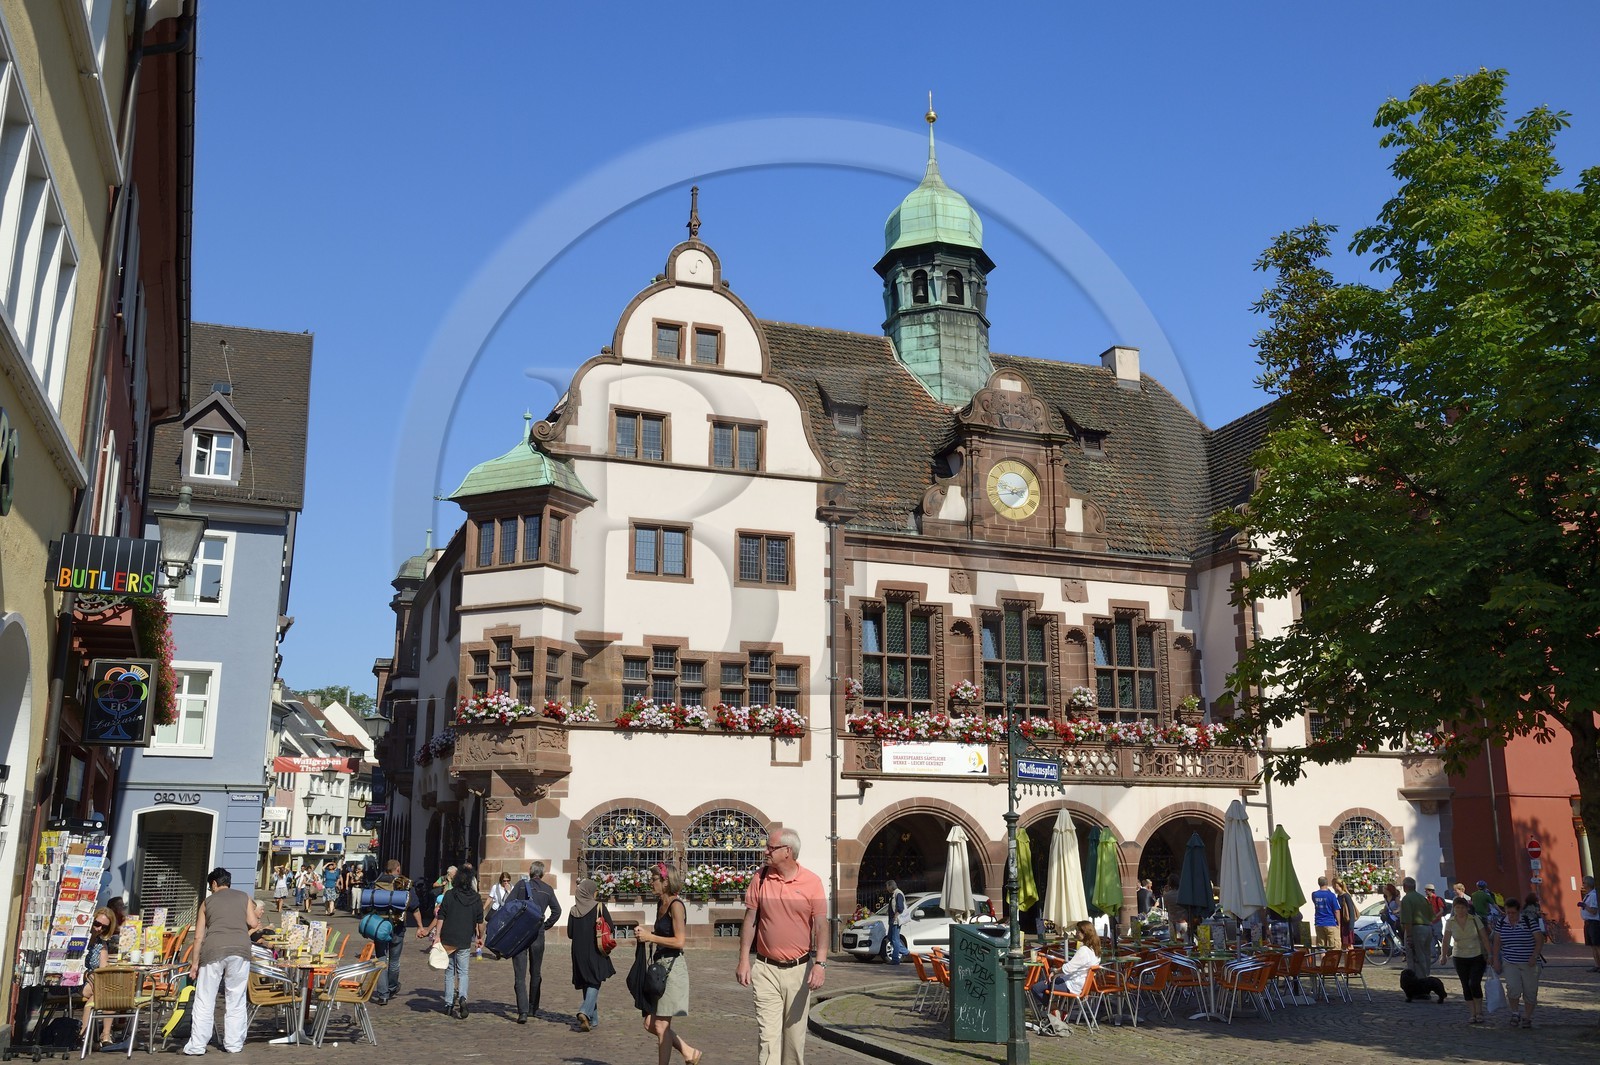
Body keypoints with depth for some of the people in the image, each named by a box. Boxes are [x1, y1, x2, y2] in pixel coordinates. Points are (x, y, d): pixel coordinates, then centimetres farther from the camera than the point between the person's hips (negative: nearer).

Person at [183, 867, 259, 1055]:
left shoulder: (208, 901, 17)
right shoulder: (244, 897, 17)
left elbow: (198, 936, 12)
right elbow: (253, 923, 6)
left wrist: (195, 962, 18)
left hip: (214, 950, 0)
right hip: (240, 949, 1)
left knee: (205, 1000, 6)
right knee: (236, 1000, 8)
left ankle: (197, 1045, 5)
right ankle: (234, 1043, 10)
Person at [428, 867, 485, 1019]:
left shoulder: (449, 895, -2)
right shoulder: (476, 898, 2)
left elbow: (440, 917, -5)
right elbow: (480, 921, 6)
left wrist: (437, 936, -2)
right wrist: (480, 937, 18)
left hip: (448, 939, 0)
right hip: (465, 941, 0)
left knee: (449, 972, 11)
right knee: (463, 972, 7)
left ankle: (449, 1005, 14)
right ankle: (462, 997, -18)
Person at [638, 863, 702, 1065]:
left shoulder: (676, 905, -14)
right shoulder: (661, 904, 12)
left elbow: (679, 941, -20)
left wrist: (650, 937, -16)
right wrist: (646, 933, 6)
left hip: (673, 967, -9)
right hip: (660, 965, 9)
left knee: (661, 1026, -2)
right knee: (650, 1024, 12)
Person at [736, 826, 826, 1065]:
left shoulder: (812, 882, -4)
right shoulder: (760, 878, 1)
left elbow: (821, 925, -6)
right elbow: (750, 919, 5)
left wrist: (820, 963, -17)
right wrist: (743, 960, 1)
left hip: (800, 969, 0)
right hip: (766, 969, 0)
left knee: (795, 1034, 11)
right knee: (768, 1034, -5)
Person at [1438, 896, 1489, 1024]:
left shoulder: (1475, 920, -7)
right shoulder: (1450, 922, -4)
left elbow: (1485, 938, -5)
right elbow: (1446, 940, -6)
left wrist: (1490, 955, -9)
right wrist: (1443, 955, -18)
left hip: (1477, 957, -2)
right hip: (1460, 958, 2)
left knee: (1474, 983, -14)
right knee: (1466, 986, 5)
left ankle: (1479, 1012, 3)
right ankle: (1471, 1013, 16)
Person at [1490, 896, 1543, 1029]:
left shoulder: (1529, 921, -9)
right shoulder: (1501, 922, 1)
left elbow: (1540, 940, -8)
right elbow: (1496, 942, 8)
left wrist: (1534, 957, -17)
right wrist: (1496, 960, 4)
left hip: (1529, 963, -1)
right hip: (1509, 963, 1)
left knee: (1530, 992, 5)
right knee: (1513, 988, -15)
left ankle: (1527, 1018, 22)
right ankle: (1514, 1014, 6)